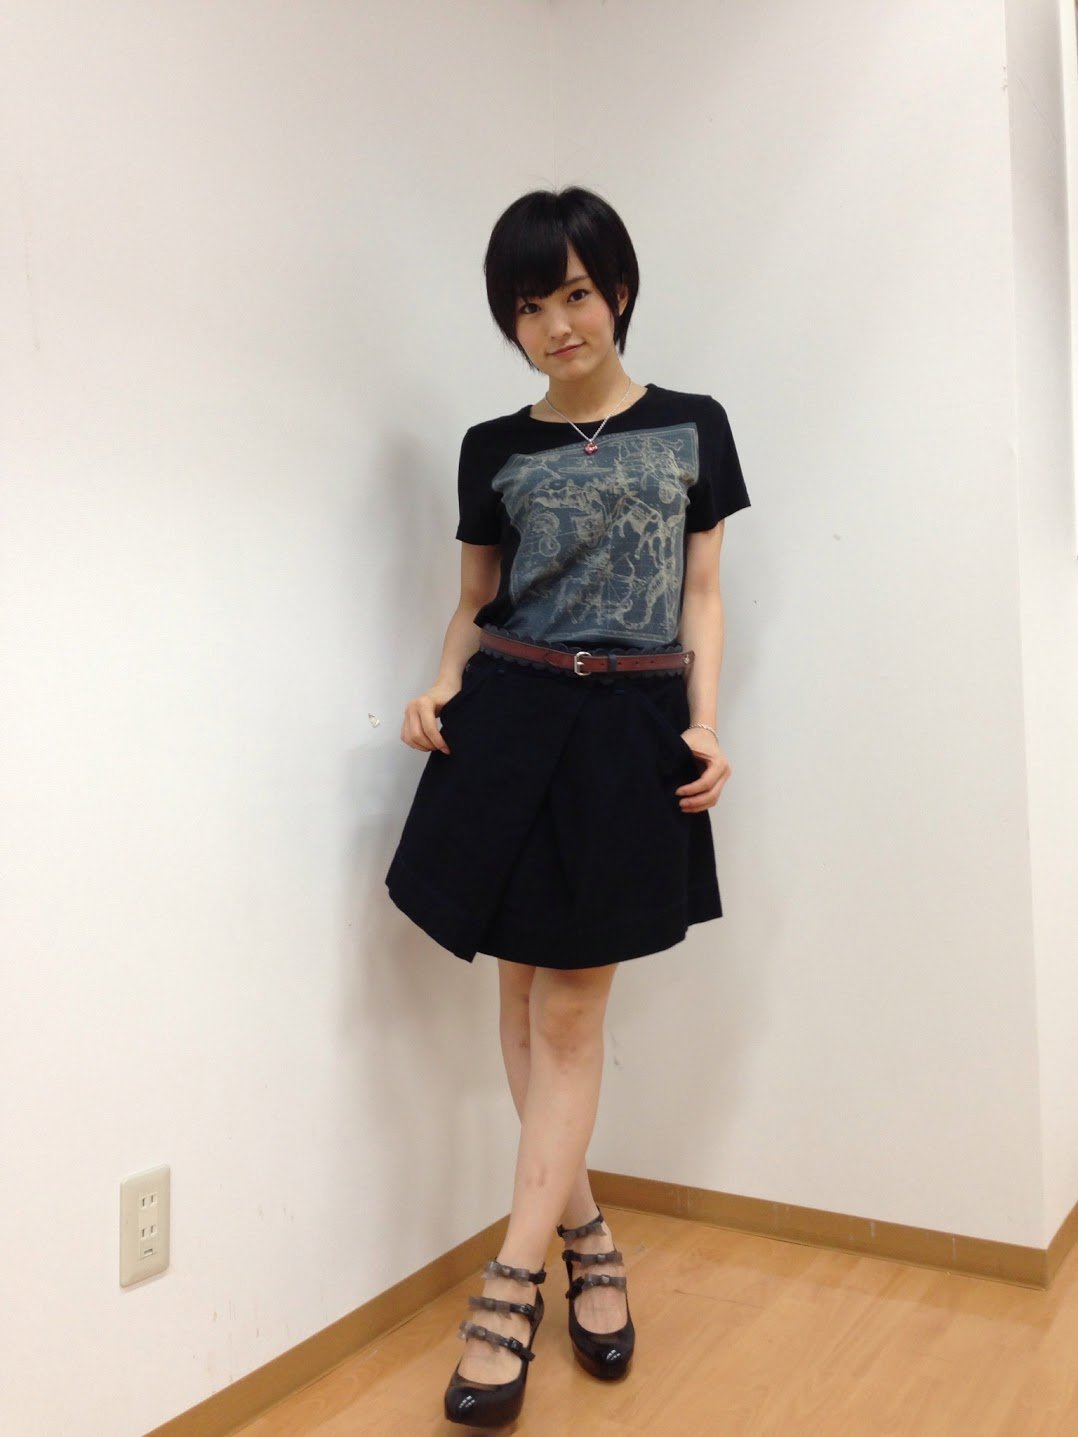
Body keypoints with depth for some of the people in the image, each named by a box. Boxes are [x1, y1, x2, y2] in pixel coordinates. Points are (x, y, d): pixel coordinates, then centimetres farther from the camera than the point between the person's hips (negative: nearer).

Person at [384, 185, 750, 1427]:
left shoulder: (692, 429, 6)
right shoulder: (493, 450, 9)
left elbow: (702, 598, 7)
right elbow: (474, 603, 14)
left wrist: (703, 728, -5)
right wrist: (440, 692, -4)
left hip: (630, 734, -2)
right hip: (509, 725, 2)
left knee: (572, 1007, -1)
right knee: (524, 993, 5)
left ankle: (512, 1286, 6)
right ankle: (589, 1238, 23)